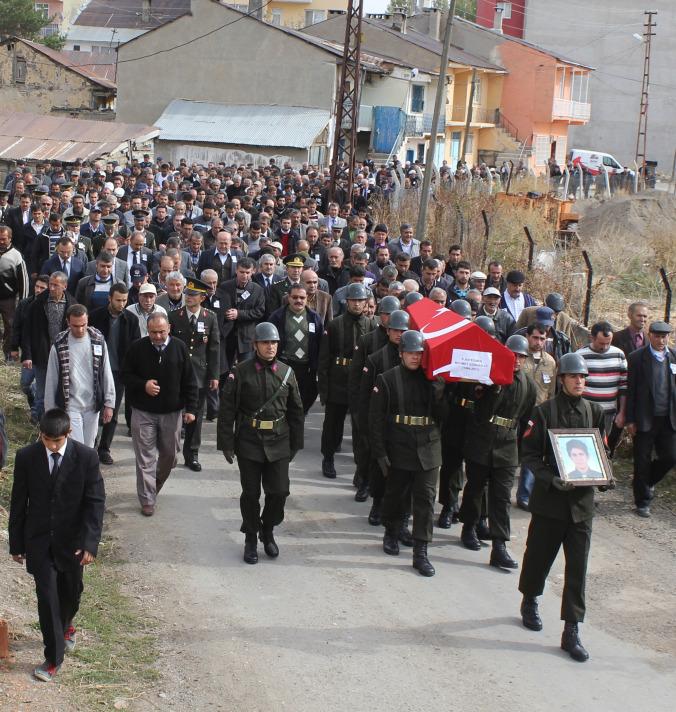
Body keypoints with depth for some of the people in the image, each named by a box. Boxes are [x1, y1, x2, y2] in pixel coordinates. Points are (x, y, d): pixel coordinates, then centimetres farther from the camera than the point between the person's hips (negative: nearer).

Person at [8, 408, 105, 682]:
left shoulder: (86, 457, -14)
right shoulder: (26, 457, -10)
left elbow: (95, 502, -11)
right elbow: (18, 503, -2)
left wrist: (90, 543, -18)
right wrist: (16, 543, 1)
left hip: (72, 541, 0)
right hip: (39, 541, 0)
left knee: (71, 592, 17)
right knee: (47, 597, -3)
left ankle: (65, 625, 49)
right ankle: (53, 658, 8)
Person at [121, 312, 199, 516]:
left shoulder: (180, 348, -4)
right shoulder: (137, 348, -6)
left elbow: (189, 381, 0)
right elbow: (125, 375, 2)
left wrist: (191, 408, -5)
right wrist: (142, 385, -16)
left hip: (172, 412, 2)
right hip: (143, 412, -2)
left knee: (170, 454, 13)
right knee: (145, 457, 0)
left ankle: (154, 486, 39)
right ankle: (147, 500, 8)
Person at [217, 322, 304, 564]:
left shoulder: (286, 372, 3)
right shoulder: (240, 373, -5)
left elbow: (296, 411, 11)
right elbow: (227, 410, -4)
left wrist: (296, 443, 10)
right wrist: (226, 443, -6)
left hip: (278, 443, 2)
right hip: (249, 442, -2)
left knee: (279, 491, 1)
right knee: (251, 493, 6)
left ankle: (268, 531, 26)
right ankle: (251, 538, 22)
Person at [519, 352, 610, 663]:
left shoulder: (594, 412, 6)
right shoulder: (545, 411, -6)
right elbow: (529, 453, -7)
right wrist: (550, 478, -21)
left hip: (582, 500, 3)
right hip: (549, 498, -2)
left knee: (578, 565, 0)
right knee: (539, 555, 12)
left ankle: (571, 631, 4)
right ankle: (529, 602, 40)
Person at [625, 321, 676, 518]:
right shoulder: (637, 358, -5)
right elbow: (630, 391, -4)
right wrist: (630, 420, -7)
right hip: (645, 419, -3)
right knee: (642, 461, 4)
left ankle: (648, 482, 32)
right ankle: (643, 501, 18)